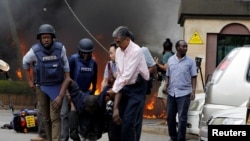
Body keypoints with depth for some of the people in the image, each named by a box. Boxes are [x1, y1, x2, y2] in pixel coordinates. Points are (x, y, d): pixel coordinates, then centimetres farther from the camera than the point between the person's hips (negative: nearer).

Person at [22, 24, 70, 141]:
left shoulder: (60, 48, -12)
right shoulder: (35, 51, -13)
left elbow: (65, 66, 2)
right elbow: (25, 62, 7)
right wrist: (30, 81, 9)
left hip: (57, 87, -1)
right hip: (41, 87, 1)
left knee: (55, 117, -9)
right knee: (45, 117, 8)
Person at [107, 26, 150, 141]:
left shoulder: (136, 51, -20)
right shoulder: (118, 51, 5)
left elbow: (127, 74, -21)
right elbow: (119, 73, 9)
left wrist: (114, 89, -17)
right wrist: (116, 88, 4)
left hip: (137, 88, -8)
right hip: (125, 87, 8)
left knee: (129, 122, -12)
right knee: (117, 119, 9)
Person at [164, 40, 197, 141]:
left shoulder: (190, 61, 1)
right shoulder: (170, 60, 10)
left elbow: (193, 77, 0)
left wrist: (193, 90, -9)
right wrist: (166, 85, 0)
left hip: (184, 93, -4)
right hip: (171, 93, 4)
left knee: (182, 117, -5)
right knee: (170, 116, 9)